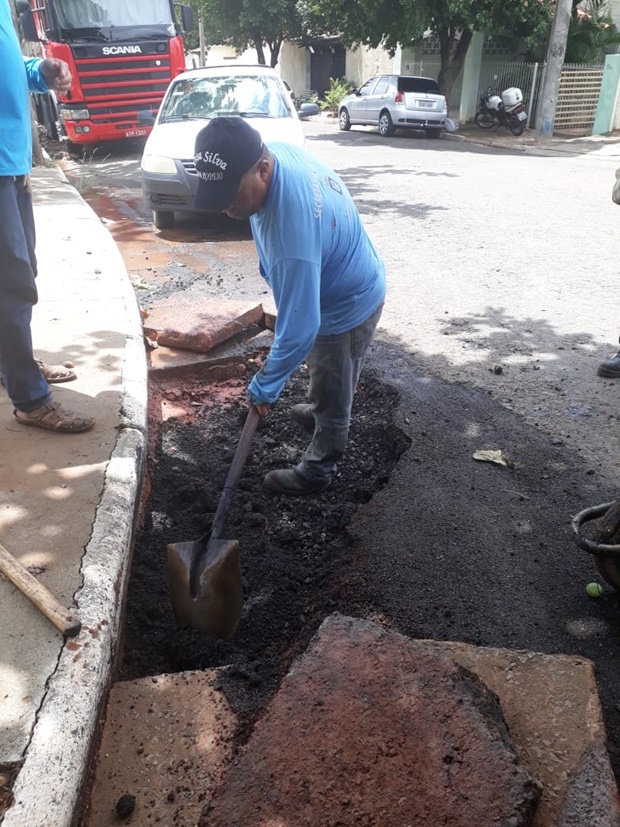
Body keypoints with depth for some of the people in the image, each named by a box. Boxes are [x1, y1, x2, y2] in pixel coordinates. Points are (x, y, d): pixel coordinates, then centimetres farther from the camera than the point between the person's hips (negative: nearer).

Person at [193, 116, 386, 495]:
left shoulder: (294, 231, -43)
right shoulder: (277, 151, -16)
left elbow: (298, 330, -36)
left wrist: (265, 386, -22)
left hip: (348, 305, -8)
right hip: (343, 285, 8)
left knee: (331, 395, 12)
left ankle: (319, 470, 33)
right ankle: (319, 411, 59)